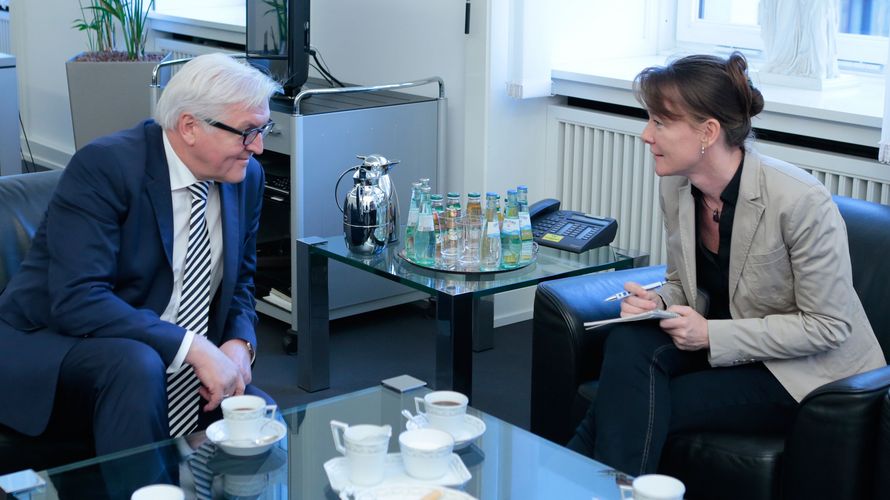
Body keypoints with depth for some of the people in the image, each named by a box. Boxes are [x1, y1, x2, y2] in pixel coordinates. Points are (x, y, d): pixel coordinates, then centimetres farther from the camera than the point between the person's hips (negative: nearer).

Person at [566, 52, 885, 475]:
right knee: (626, 343, -25)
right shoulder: (675, 187, -4)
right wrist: (656, 303, -13)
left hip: (807, 373, -6)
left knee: (634, 403, -24)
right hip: (719, 344, 6)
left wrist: (712, 335, -24)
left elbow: (828, 325, -18)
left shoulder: (800, 201, -24)